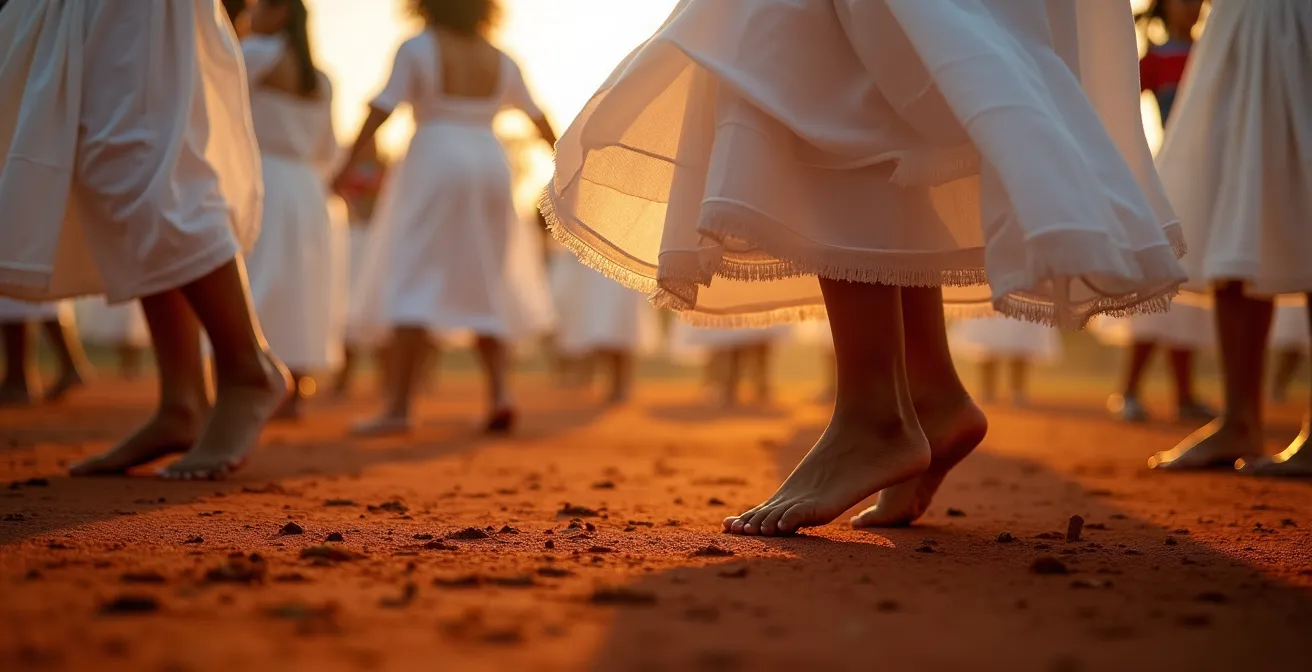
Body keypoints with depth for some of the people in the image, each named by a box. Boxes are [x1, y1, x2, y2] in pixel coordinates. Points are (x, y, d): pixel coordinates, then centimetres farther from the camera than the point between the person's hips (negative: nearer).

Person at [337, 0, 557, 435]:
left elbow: (382, 109, -10)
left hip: (436, 165, -5)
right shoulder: (499, 60, 13)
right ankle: (499, 394, -1)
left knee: (412, 284, -7)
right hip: (490, 169, 5)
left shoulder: (418, 48, -2)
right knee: (482, 288, 13)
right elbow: (538, 117, 23)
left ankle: (398, 407, -15)